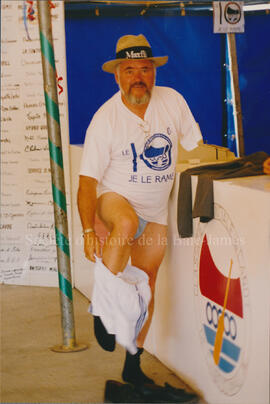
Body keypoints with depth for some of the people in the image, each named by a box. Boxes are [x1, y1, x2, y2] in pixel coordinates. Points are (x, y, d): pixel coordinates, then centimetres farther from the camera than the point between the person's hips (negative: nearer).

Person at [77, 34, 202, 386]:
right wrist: (89, 230, -24)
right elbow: (88, 179, -17)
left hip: (156, 211, 4)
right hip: (115, 198, -4)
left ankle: (133, 366, 21)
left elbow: (196, 146, 6)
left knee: (146, 284, 7)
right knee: (126, 223, -40)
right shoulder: (105, 119, -17)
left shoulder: (172, 100, -7)